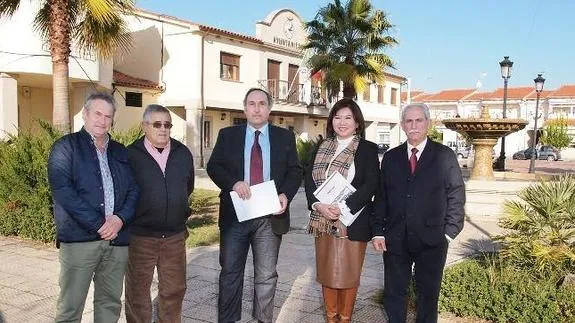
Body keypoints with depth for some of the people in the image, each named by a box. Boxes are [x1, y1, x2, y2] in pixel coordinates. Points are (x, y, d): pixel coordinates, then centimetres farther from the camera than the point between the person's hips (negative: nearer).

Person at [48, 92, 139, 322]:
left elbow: (134, 190, 11)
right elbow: (62, 191, -11)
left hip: (117, 238, 5)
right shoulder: (66, 147, 1)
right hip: (79, 238, -4)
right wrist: (98, 224, -15)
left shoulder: (121, 152, 16)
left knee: (110, 302, 12)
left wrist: (120, 219, -8)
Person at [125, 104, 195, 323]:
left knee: (174, 290, 14)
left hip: (175, 235, 4)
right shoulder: (130, 155, -7)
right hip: (140, 236, -3)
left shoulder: (183, 153, 5)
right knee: (138, 291, 10)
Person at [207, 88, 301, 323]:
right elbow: (213, 166, 1)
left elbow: (295, 171, 4)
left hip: (270, 216, 0)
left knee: (266, 275, 9)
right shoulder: (227, 135, 6)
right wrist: (233, 182, -18)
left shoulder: (285, 137, 7)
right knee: (230, 272, 9)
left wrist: (286, 195, -14)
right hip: (235, 214, 0)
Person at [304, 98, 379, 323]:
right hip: (323, 220, 4)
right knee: (326, 271, 11)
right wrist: (318, 204, -13)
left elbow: (371, 185, -10)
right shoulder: (322, 148, 11)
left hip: (352, 221, -4)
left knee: (349, 273, 5)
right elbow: (309, 179, 5)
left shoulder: (368, 149, -2)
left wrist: (343, 208, -20)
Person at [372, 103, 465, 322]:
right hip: (395, 240, 2)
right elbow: (381, 197, 7)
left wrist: (449, 231, -8)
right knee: (394, 293, 11)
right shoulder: (391, 157, 7)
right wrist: (378, 231, 1)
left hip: (431, 241, -2)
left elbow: (456, 196, -2)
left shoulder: (445, 156, -1)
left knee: (428, 294, 13)